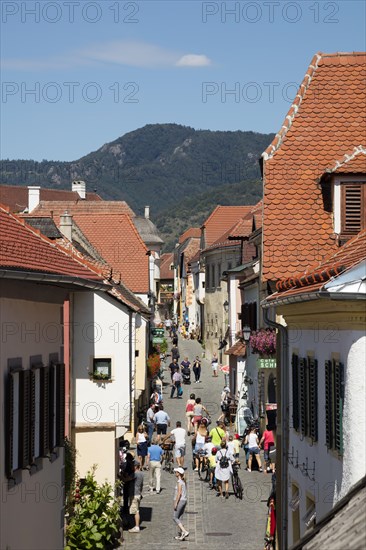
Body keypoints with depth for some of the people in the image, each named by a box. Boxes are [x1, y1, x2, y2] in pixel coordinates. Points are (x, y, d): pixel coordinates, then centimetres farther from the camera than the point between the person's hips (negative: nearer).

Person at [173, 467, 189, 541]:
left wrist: (176, 503, -18)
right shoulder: (184, 481, 12)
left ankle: (185, 531, -14)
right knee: (179, 518, 12)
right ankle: (182, 534, 9)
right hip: (184, 500, 9)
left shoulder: (179, 482, -14)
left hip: (180, 501, -9)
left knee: (175, 518, -3)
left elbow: (179, 493, -20)